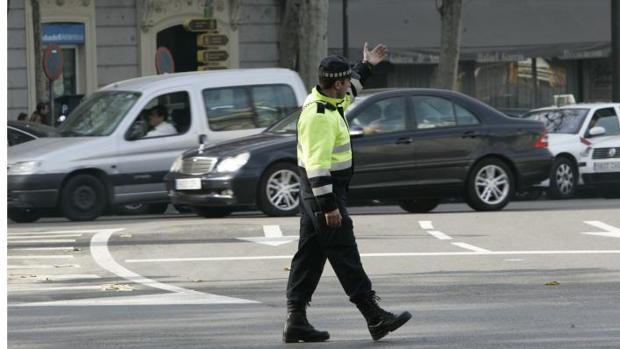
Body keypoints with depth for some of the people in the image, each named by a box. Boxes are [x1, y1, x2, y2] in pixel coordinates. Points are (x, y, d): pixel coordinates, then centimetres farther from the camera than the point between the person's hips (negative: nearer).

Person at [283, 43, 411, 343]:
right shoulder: (320, 116, -23)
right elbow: (317, 163, -27)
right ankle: (376, 319, -7)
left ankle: (295, 321, 11)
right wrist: (328, 206, -28)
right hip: (323, 191, -11)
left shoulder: (327, 99, 8)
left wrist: (366, 66, 39)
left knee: (310, 255, 10)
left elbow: (347, 92, 35)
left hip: (315, 192, 11)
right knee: (344, 255, -8)